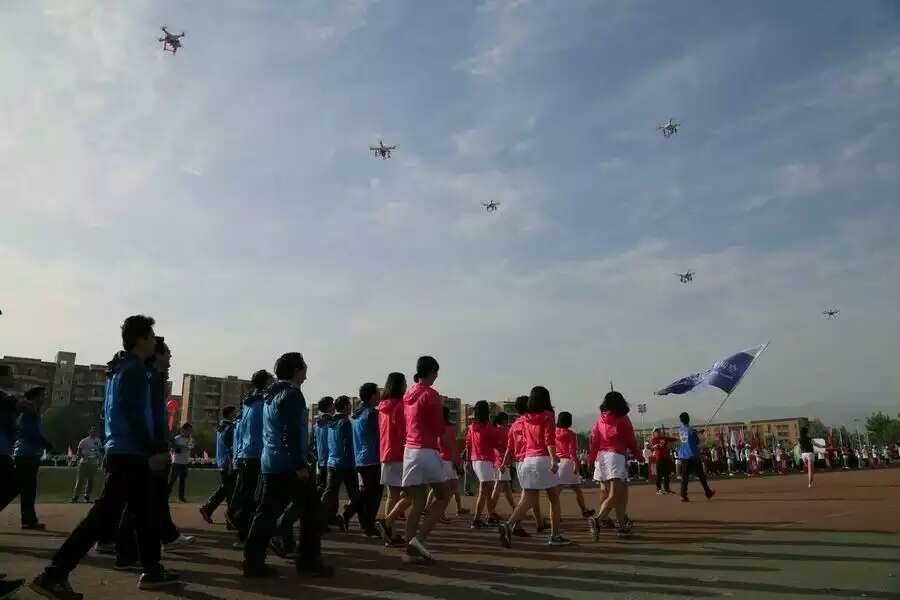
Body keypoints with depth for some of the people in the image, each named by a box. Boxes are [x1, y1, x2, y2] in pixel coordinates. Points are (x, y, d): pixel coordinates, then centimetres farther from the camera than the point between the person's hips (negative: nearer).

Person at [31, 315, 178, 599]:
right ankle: (53, 575, -5)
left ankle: (152, 571, 20)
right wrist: (153, 451, -15)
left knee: (145, 512, 13)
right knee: (102, 514, -7)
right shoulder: (135, 370, -12)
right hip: (130, 454, -10)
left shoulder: (119, 368, 17)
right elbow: (135, 415, -19)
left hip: (122, 452, 10)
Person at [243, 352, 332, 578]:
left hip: (270, 464, 9)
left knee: (267, 512, 8)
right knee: (311, 512, 1)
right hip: (290, 465, -9)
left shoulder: (271, 396, 18)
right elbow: (292, 433, -20)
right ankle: (309, 560, 4)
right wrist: (300, 464, -20)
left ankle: (253, 561, 5)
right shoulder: (292, 394, -11)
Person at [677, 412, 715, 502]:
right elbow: (698, 441, -3)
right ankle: (708, 493, 20)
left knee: (684, 476, 2)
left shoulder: (680, 430, 5)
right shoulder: (691, 430, -11)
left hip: (683, 456, 4)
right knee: (700, 475, 9)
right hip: (693, 455, -4)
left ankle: (683, 496, -4)